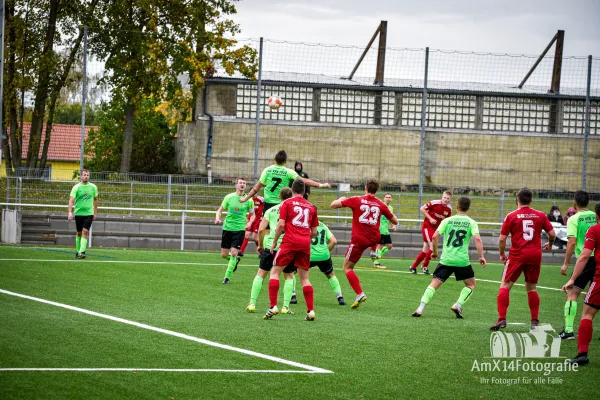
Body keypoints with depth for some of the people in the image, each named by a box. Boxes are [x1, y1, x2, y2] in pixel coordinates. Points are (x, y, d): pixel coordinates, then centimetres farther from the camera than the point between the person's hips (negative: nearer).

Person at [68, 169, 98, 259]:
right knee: (79, 233, 10)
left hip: (89, 213, 0)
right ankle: (78, 251, 24)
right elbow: (71, 200, -11)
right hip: (78, 213, 0)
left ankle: (82, 252, -19)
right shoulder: (76, 187, -5)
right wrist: (70, 213, -23)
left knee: (85, 232, -14)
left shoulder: (93, 187, 3)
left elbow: (95, 200, 15)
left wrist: (95, 213, 15)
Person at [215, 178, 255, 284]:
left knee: (233, 253, -12)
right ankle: (235, 260, 38)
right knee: (224, 255, 5)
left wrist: (249, 223, -9)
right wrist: (218, 218, -13)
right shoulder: (229, 197, -1)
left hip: (240, 229, -2)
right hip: (227, 228, 2)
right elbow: (220, 210, 8)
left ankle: (227, 277, -1)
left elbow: (253, 214, 10)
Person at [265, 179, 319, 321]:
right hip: (305, 244, 4)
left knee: (275, 272, 4)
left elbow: (281, 225, -5)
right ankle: (311, 310, 3)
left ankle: (273, 306, -8)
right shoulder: (311, 207, 15)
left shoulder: (287, 203, 4)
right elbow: (314, 232, 16)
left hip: (290, 241, -4)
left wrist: (274, 242, 3)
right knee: (304, 278, 11)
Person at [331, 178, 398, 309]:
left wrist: (341, 199, 19)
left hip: (359, 239, -4)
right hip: (374, 238, 4)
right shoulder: (381, 204, 2)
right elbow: (395, 221, 12)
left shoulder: (356, 200, -7)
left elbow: (333, 205, -3)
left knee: (347, 268, 4)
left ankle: (360, 294, -11)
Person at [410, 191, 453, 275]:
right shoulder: (435, 203, -18)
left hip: (435, 229, 7)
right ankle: (425, 266, -1)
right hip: (427, 226, -7)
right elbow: (422, 209, -13)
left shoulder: (449, 209, 0)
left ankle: (413, 267, 23)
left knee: (426, 250, 10)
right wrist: (430, 218, -20)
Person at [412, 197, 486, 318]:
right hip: (462, 261, -1)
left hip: (446, 259, 1)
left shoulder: (447, 220, 5)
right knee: (471, 284, 19)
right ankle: (458, 305, -1)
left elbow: (435, 237, -1)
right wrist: (481, 256, -7)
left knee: (434, 284, 3)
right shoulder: (471, 223, 2)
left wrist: (434, 252, 14)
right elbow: (477, 239, -12)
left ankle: (421, 308, -13)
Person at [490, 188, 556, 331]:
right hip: (535, 255, 3)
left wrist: (502, 254, 13)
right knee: (532, 288, 15)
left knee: (505, 286, 4)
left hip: (517, 255, -3)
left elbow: (502, 239, -3)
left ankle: (502, 318, -8)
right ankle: (535, 321, 13)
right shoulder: (540, 215, 4)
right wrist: (550, 244, 28)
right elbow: (552, 234, 6)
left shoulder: (511, 216, -2)